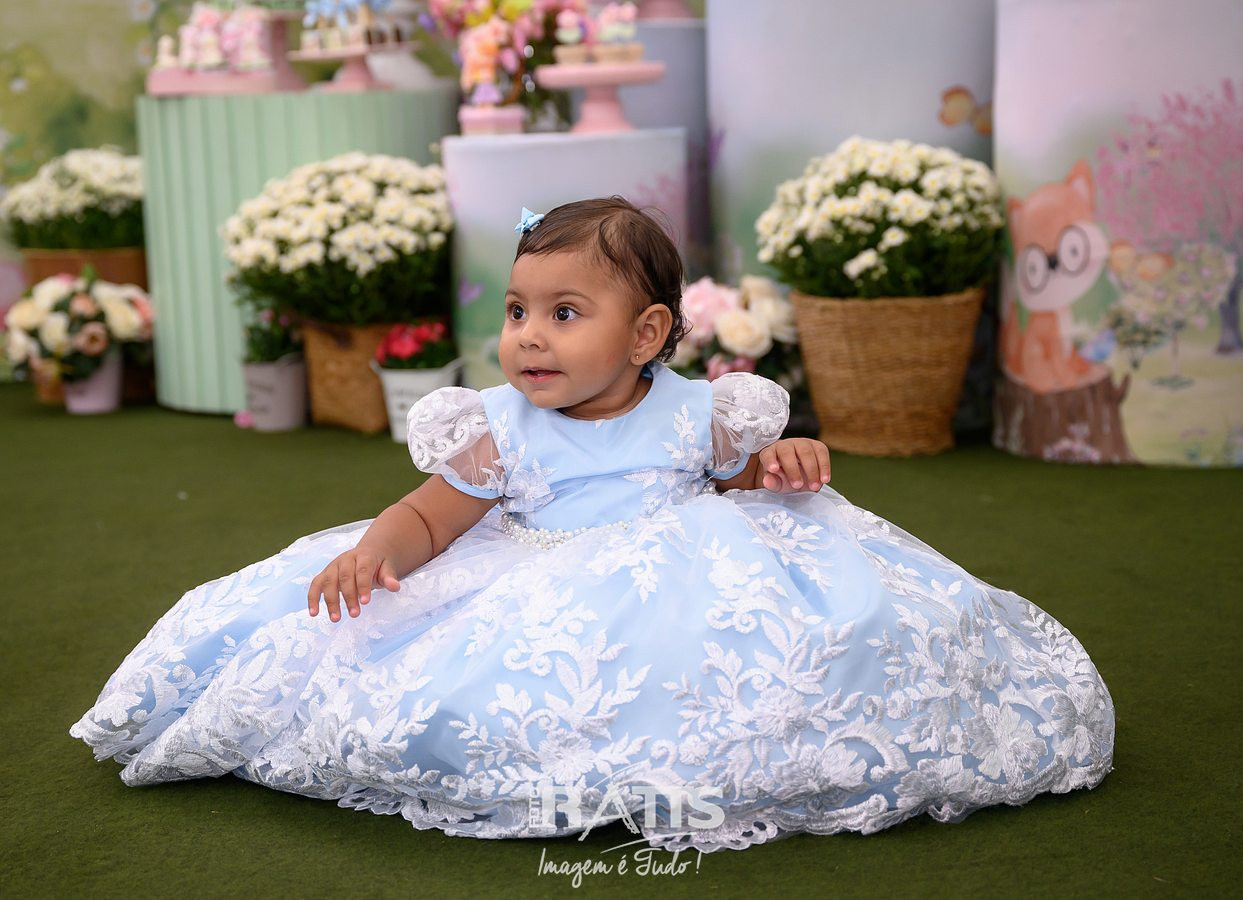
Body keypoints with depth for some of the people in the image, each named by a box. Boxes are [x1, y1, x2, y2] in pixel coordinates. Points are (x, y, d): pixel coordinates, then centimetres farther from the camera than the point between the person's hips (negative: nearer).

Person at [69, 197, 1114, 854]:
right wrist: (378, 546, -23)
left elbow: (745, 478, 15)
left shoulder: (696, 414, 0)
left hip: (688, 592, 0)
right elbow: (431, 515, -2)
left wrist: (785, 460, -8)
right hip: (548, 616, 1)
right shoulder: (501, 430, -1)